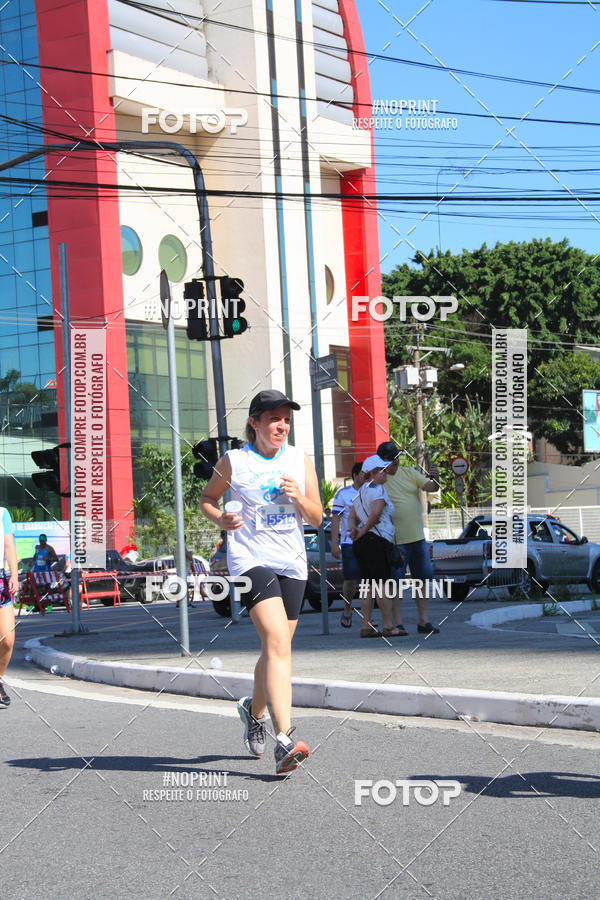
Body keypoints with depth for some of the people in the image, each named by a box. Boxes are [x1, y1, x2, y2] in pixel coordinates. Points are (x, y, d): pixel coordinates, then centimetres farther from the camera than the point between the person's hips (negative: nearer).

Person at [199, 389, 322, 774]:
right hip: (251, 559, -5)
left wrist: (298, 498, -11)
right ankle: (284, 740, -30)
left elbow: (317, 518, 9)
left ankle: (255, 709, 43)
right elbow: (207, 498, 14)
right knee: (278, 643, -22)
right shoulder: (233, 461, 0)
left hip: (292, 563, 5)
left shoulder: (301, 460, 9)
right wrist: (220, 518, -7)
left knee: (276, 649, 13)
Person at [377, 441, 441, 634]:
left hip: (418, 538, 5)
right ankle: (398, 624, -1)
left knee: (423, 578, 9)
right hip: (395, 541, -5)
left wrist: (435, 479, -19)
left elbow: (431, 488, 2)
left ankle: (423, 622, 17)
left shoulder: (409, 473, 9)